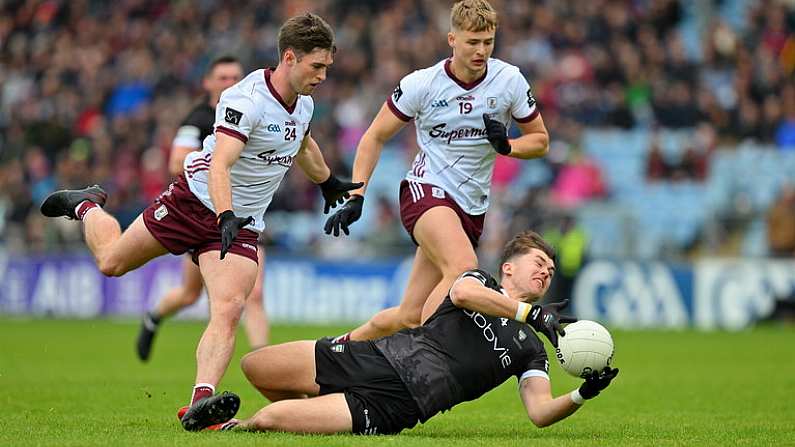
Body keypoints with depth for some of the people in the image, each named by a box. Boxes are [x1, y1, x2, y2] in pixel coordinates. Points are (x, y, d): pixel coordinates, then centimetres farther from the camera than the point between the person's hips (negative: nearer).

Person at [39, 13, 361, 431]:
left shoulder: (304, 104, 2)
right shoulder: (246, 99, -25)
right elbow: (220, 165, -36)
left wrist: (328, 183, 40)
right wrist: (226, 217, -51)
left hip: (241, 224, 5)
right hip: (195, 200, -5)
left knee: (228, 310, -19)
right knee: (111, 260, 10)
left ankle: (199, 404, -29)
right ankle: (87, 206, 43)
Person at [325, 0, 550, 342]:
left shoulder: (510, 80, -2)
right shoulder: (422, 84, -7)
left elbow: (540, 140, 9)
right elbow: (375, 137, 3)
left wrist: (506, 146, -12)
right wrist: (355, 197, -5)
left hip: (472, 207, 4)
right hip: (426, 190, -4)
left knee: (409, 316, 2)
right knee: (464, 267, -35)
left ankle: (343, 344, 27)